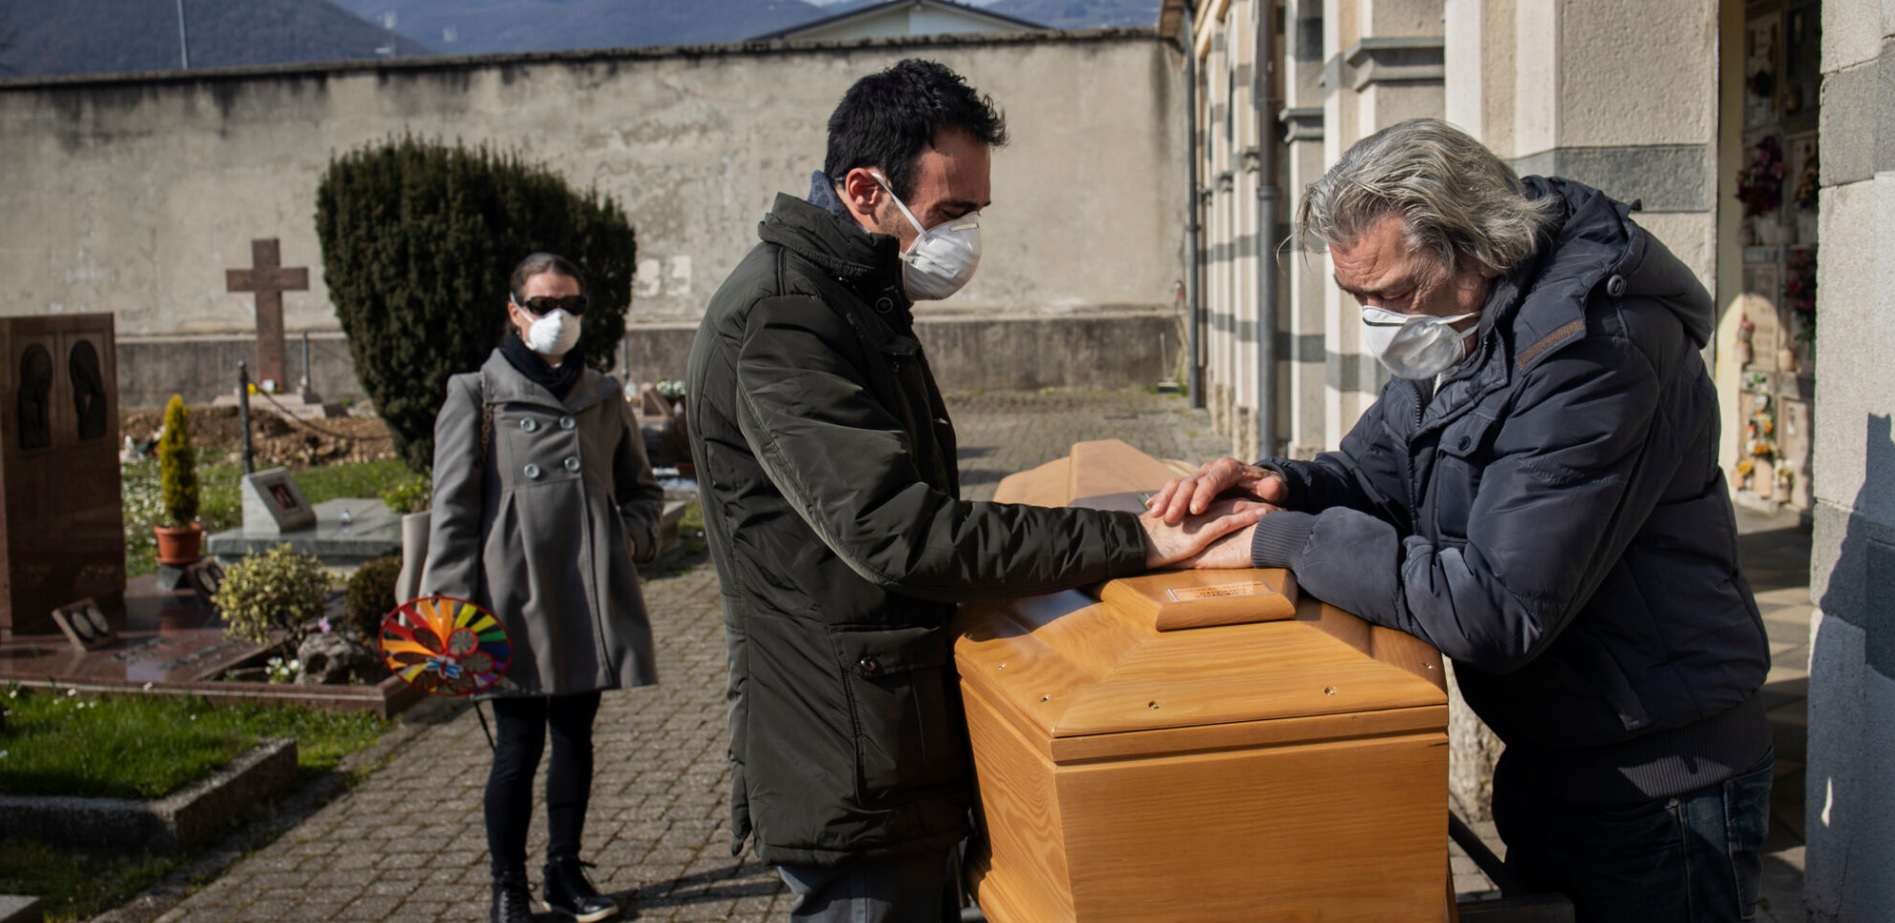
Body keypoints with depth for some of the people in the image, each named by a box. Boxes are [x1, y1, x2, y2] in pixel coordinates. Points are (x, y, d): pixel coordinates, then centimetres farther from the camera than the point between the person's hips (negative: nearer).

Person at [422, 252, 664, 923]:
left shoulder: (602, 398, 12)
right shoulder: (478, 396, 1)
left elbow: (641, 489, 22)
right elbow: (453, 509, -2)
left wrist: (633, 533, 0)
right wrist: (452, 603, -9)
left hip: (591, 596, 4)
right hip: (516, 597, -4)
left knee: (576, 737, 13)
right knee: (518, 745, 0)